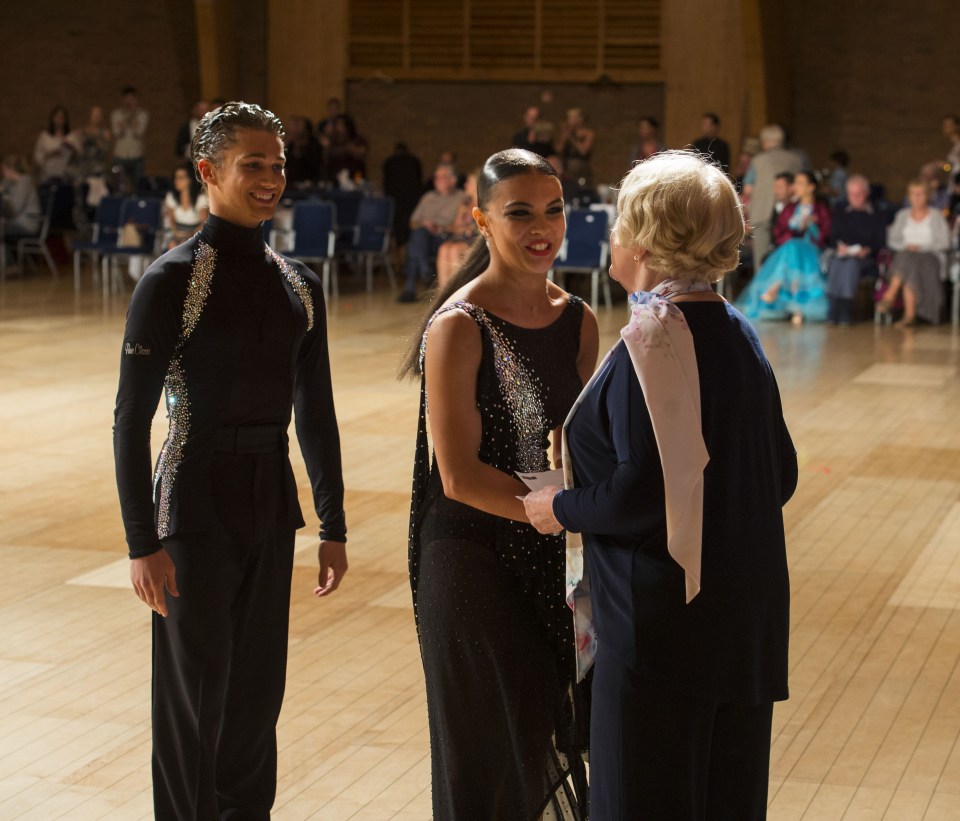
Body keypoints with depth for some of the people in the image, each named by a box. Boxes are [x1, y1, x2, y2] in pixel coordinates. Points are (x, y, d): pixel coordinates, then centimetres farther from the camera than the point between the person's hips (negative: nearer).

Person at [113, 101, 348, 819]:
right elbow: (132, 421, -11)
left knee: (260, 684, 13)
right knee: (197, 690, 4)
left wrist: (333, 526, 13)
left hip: (272, 500, 5)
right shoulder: (172, 281, -11)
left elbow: (316, 413, 13)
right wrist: (143, 544, -14)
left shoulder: (299, 284, 7)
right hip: (198, 503, -5)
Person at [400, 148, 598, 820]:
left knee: (551, 738, 13)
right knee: (494, 761, 6)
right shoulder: (459, 327, -15)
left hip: (545, 560, 6)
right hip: (472, 558, -6)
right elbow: (459, 476, -19)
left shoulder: (578, 320, 4)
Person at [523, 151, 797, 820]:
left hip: (668, 617, -8)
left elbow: (642, 492, -23)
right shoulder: (738, 333, 7)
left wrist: (562, 508, -6)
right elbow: (781, 476, 12)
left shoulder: (652, 344, -17)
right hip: (746, 612, 8)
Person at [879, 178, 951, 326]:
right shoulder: (903, 215, 17)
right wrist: (906, 246, -8)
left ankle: (890, 297, -39)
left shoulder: (936, 216, 7)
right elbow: (892, 240, 12)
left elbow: (944, 242, -1)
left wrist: (920, 247, -12)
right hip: (905, 255, 3)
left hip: (930, 256, -3)